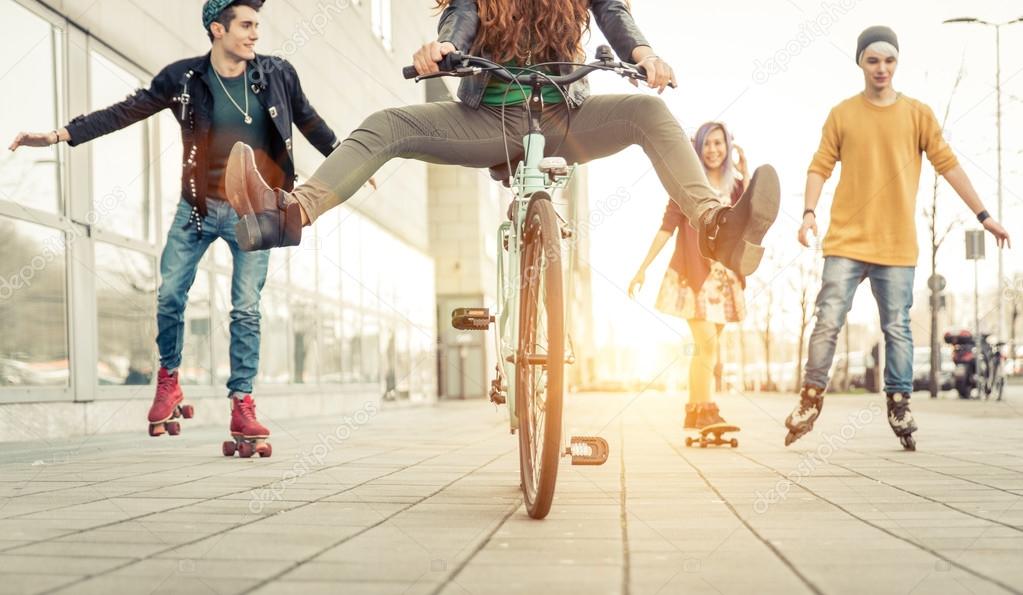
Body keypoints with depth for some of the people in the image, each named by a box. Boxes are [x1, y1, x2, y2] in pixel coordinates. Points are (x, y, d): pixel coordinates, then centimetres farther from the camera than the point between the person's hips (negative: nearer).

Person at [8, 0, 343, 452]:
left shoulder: (277, 75, -2)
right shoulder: (184, 78, -5)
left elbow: (311, 123, 13)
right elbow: (125, 111, -5)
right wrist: (61, 135, -11)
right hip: (198, 208, 1)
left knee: (246, 309, -1)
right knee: (169, 296, 1)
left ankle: (242, 405, 4)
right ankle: (168, 382, 23)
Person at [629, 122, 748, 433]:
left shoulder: (735, 186, 11)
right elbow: (667, 226, -4)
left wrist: (745, 174, -7)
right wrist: (643, 268, -9)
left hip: (724, 277, 5)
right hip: (693, 273, -5)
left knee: (707, 348, 7)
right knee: (707, 343, -15)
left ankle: (693, 413, 14)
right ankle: (706, 411, -14)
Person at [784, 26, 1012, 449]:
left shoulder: (918, 114, 6)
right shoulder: (842, 115, 5)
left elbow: (948, 165, 6)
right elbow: (820, 168, 2)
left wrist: (983, 216, 3)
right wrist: (809, 212, -14)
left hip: (897, 245, 1)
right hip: (847, 240, -1)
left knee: (897, 328, 3)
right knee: (828, 321, -5)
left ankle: (899, 406, 11)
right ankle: (810, 400, 6)